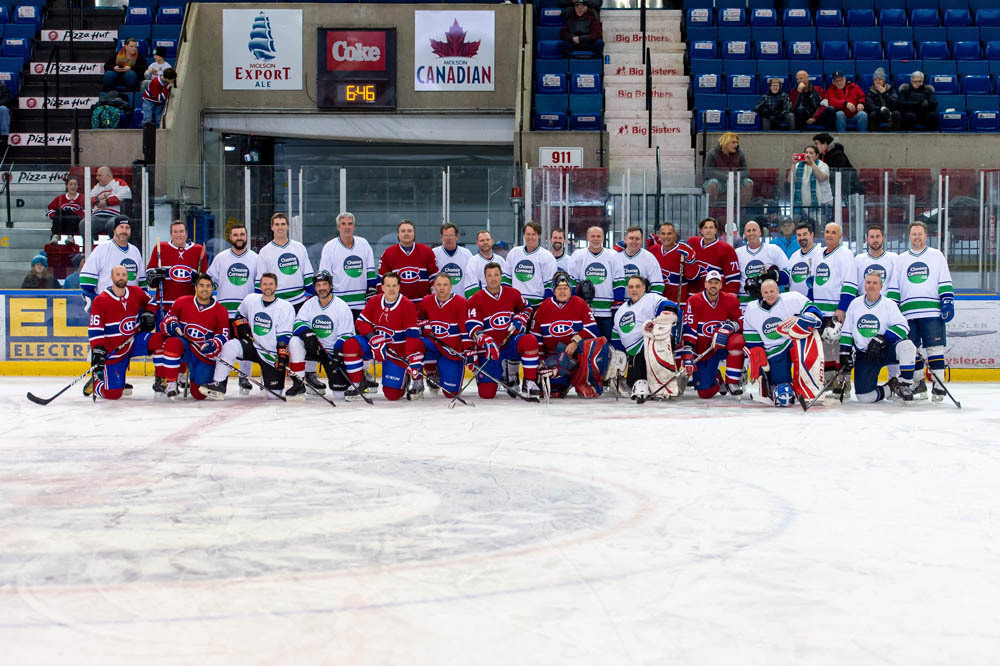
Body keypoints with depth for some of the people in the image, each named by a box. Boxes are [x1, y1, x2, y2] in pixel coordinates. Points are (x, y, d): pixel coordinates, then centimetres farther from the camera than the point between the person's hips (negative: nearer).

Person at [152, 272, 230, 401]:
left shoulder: (220, 311, -3)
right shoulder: (182, 302, -2)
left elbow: (224, 335, -2)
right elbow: (169, 317, 7)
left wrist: (213, 345, -23)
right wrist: (171, 324, -17)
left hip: (205, 354, 0)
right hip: (183, 345, 0)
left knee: (199, 394, -8)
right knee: (172, 343, -38)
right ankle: (170, 384, -26)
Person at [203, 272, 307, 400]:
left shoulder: (286, 307, -11)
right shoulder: (250, 299, 0)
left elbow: (284, 336, -14)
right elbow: (240, 314, 21)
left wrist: (282, 356, -24)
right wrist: (242, 325, 0)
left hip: (273, 353, -3)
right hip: (253, 346, 3)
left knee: (273, 395, -12)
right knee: (230, 346, -25)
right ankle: (218, 385, -17)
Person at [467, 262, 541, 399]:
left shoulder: (513, 294, 1)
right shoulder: (476, 300, -8)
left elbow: (526, 308, 21)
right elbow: (473, 329, -15)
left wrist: (519, 321, 0)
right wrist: (486, 342, -32)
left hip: (510, 342, 1)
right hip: (490, 348, -1)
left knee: (530, 341, -35)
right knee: (486, 393, -10)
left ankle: (529, 383, -21)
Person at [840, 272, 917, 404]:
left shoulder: (889, 305, -1)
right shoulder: (855, 304, 8)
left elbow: (902, 327, -13)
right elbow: (846, 332, 14)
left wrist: (881, 339, -25)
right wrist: (845, 353, 5)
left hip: (886, 350, -2)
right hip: (864, 355, 2)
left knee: (906, 346, -35)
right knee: (864, 396, -15)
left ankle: (905, 385, -18)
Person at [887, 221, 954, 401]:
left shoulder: (936, 256, 12)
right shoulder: (900, 259, 18)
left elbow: (945, 283, 6)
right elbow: (893, 287, 17)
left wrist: (948, 302, -5)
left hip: (932, 312, -3)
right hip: (908, 313, 3)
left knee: (935, 349, -9)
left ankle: (938, 386, -6)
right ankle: (919, 386, 11)